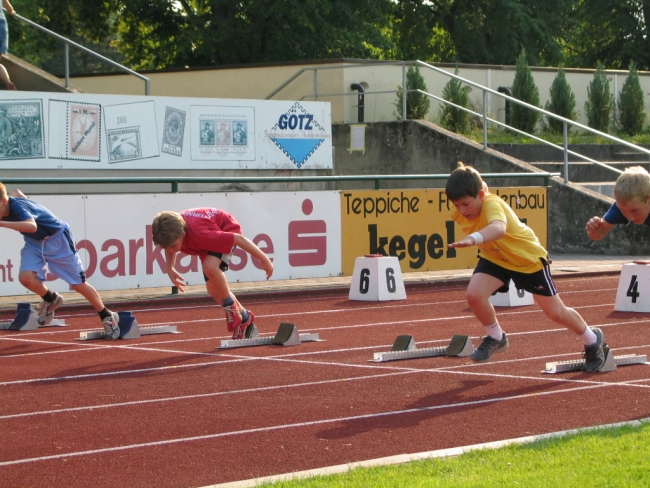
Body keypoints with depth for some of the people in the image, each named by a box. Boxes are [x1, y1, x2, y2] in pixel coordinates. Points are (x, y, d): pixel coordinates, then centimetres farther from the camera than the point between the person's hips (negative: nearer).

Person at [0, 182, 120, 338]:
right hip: (34, 243, 7)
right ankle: (51, 299, 11)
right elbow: (16, 192, 14)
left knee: (78, 284, 1)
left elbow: (32, 226, -57)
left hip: (58, 239, -7)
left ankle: (107, 317, 19)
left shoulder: (17, 206, -34)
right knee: (26, 277, -18)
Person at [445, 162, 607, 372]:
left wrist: (473, 238, -81)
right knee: (474, 294, -22)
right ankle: (495, 338, 6)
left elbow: (498, 228, -65)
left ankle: (592, 339, 35)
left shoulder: (492, 204, -39)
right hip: (494, 258, 5)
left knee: (556, 313, 6)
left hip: (529, 258, -5)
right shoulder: (459, 213, -18)